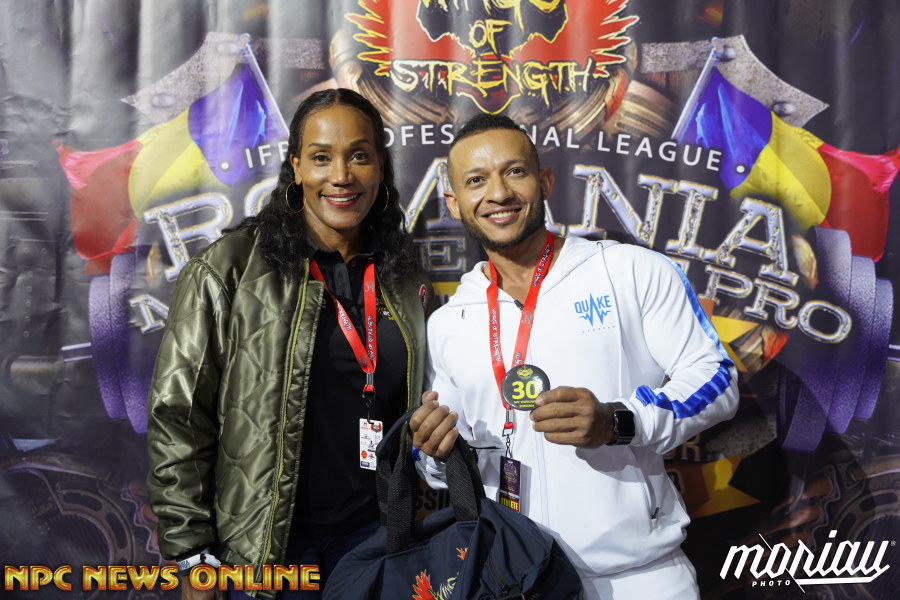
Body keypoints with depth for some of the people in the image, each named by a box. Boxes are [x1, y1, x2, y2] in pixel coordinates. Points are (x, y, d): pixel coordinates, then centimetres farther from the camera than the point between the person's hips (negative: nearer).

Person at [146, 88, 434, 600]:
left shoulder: (405, 277, 2)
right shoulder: (229, 270, -11)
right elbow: (177, 415, -9)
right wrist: (193, 556, -8)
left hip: (378, 533, 4)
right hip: (267, 543, -3)